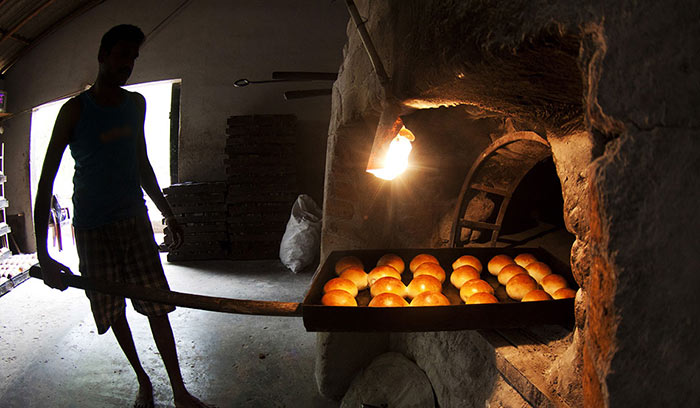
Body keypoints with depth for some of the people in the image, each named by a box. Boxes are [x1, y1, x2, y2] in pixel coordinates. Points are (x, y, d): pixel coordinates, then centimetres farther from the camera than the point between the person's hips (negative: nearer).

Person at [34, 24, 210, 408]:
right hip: (93, 229, -3)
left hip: (135, 220, 3)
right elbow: (46, 180, -9)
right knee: (113, 312, 8)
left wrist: (167, 213, 21)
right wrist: (42, 254, -17)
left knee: (156, 307, 1)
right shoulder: (74, 110, -7)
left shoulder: (136, 104, 8)